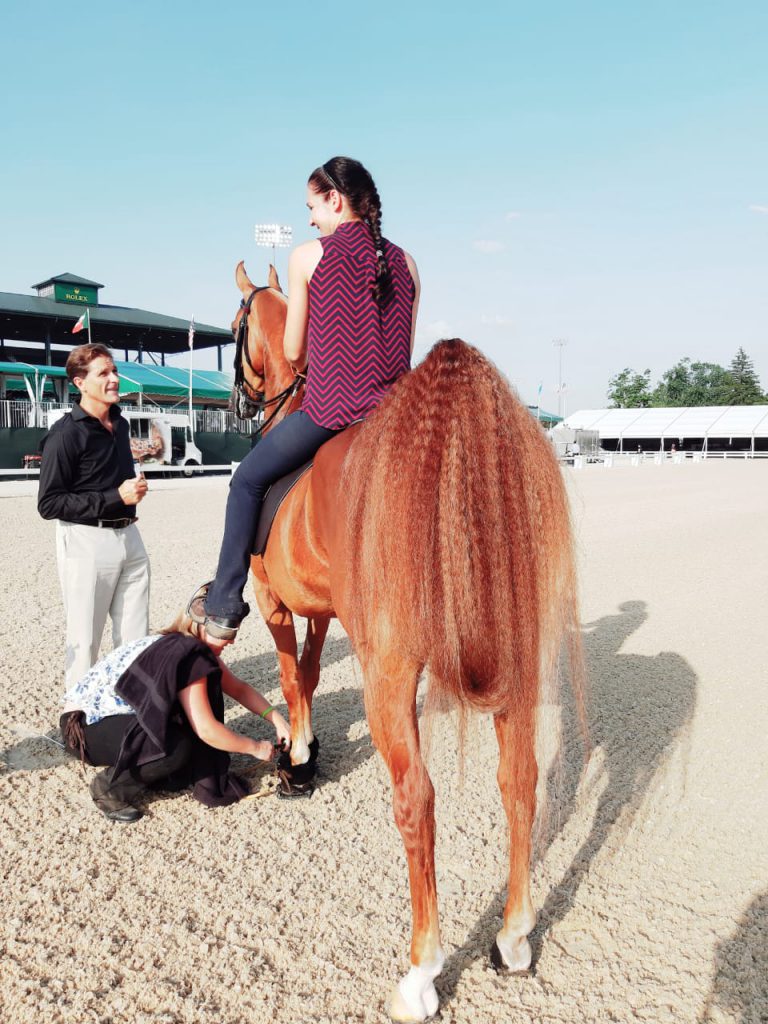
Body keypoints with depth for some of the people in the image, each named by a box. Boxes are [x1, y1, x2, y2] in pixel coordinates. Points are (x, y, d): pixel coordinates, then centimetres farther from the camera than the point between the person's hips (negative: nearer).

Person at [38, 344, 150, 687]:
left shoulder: (120, 424, 10)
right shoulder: (65, 434, -12)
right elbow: (49, 504, -15)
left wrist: (136, 486, 3)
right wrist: (115, 497, -19)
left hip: (129, 538, 7)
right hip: (86, 542, -7)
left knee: (136, 639, 11)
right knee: (85, 640, 4)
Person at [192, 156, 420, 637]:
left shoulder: (308, 255, -2)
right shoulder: (404, 261, 10)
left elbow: (294, 353, 1)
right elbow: (406, 351, 12)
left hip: (327, 409, -4)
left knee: (247, 481, 16)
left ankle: (224, 604, 20)